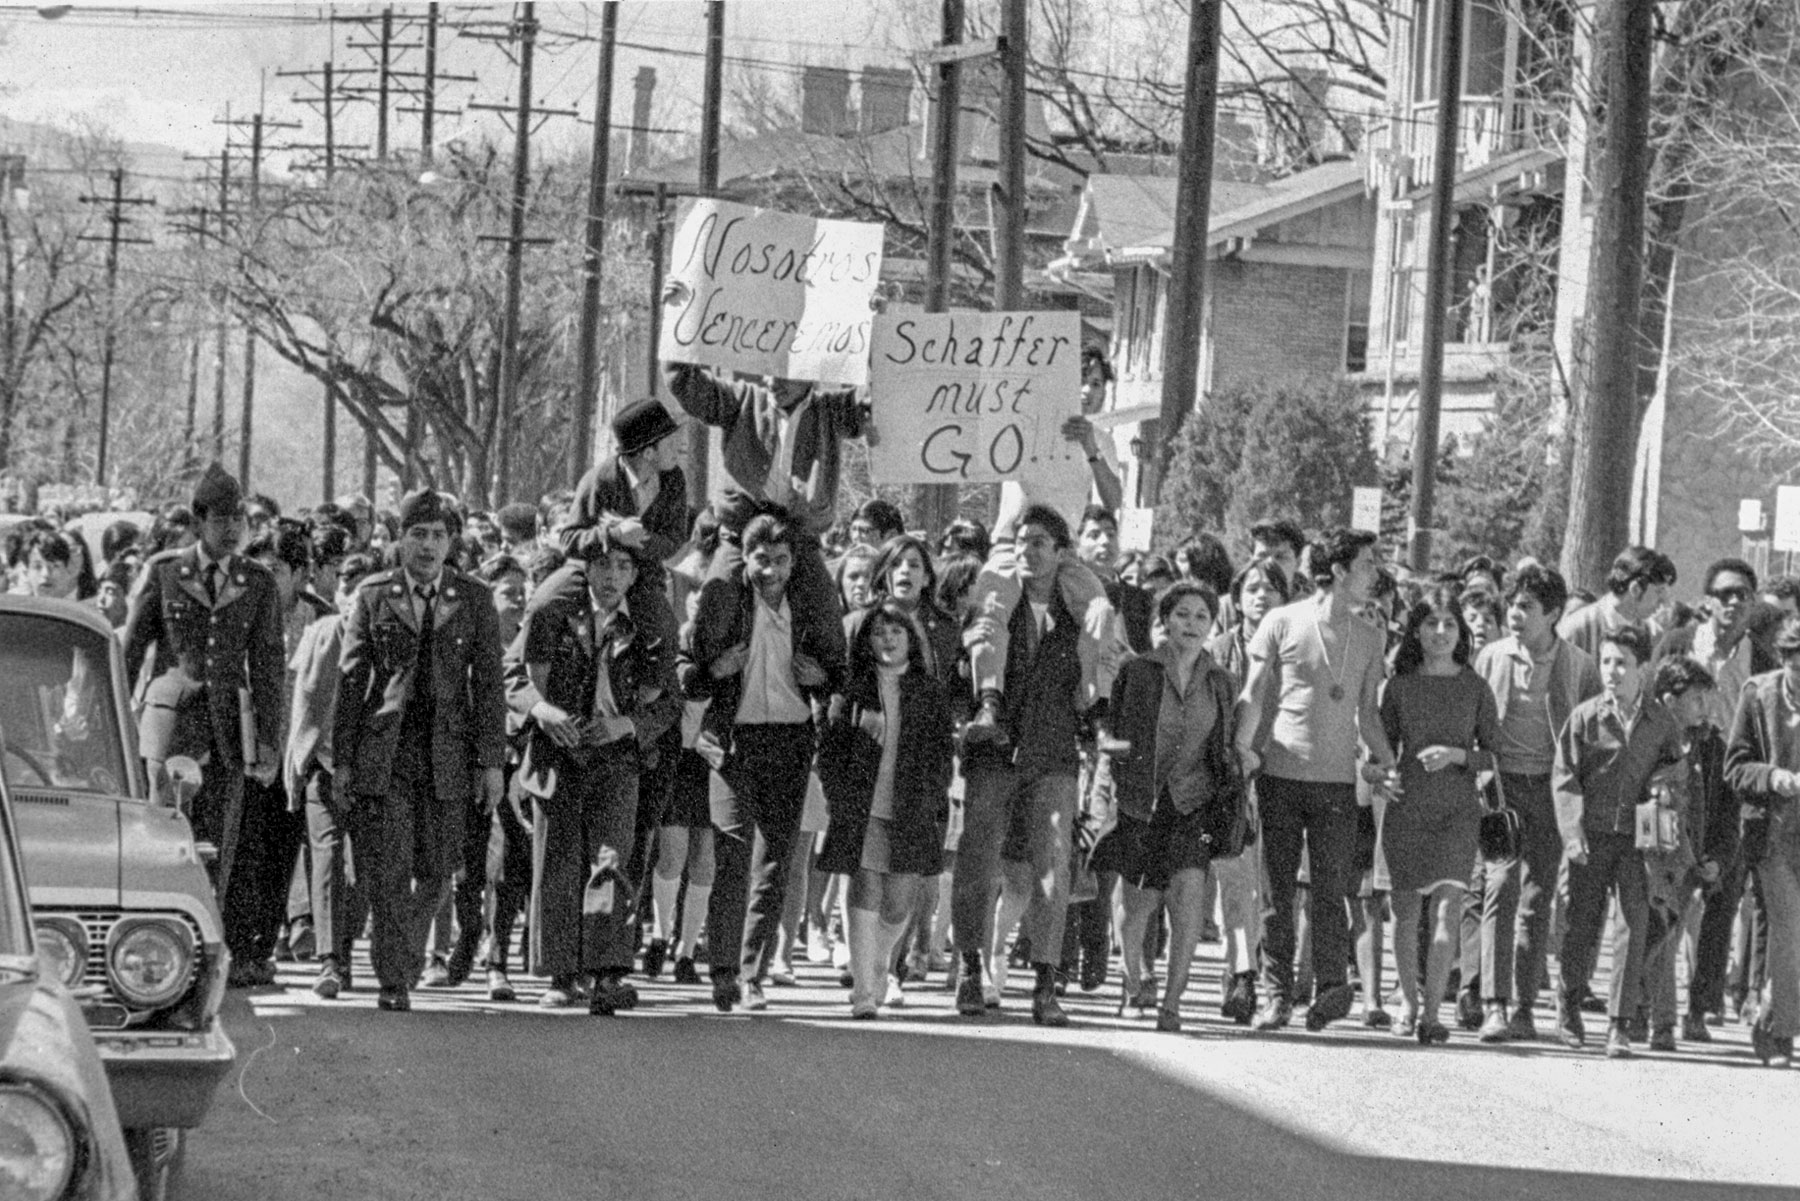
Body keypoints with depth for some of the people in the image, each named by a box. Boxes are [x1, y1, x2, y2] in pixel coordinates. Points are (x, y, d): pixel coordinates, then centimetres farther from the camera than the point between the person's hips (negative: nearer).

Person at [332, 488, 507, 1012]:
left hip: (447, 754, 1)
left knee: (435, 873, 5)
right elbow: (351, 679, 6)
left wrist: (491, 761, -1)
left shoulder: (473, 599, 7)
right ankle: (393, 982, -2)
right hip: (383, 752, -1)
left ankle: (404, 963, 25)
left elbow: (488, 682, 6)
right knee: (387, 871, -6)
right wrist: (343, 758, 1)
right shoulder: (373, 595, 6)